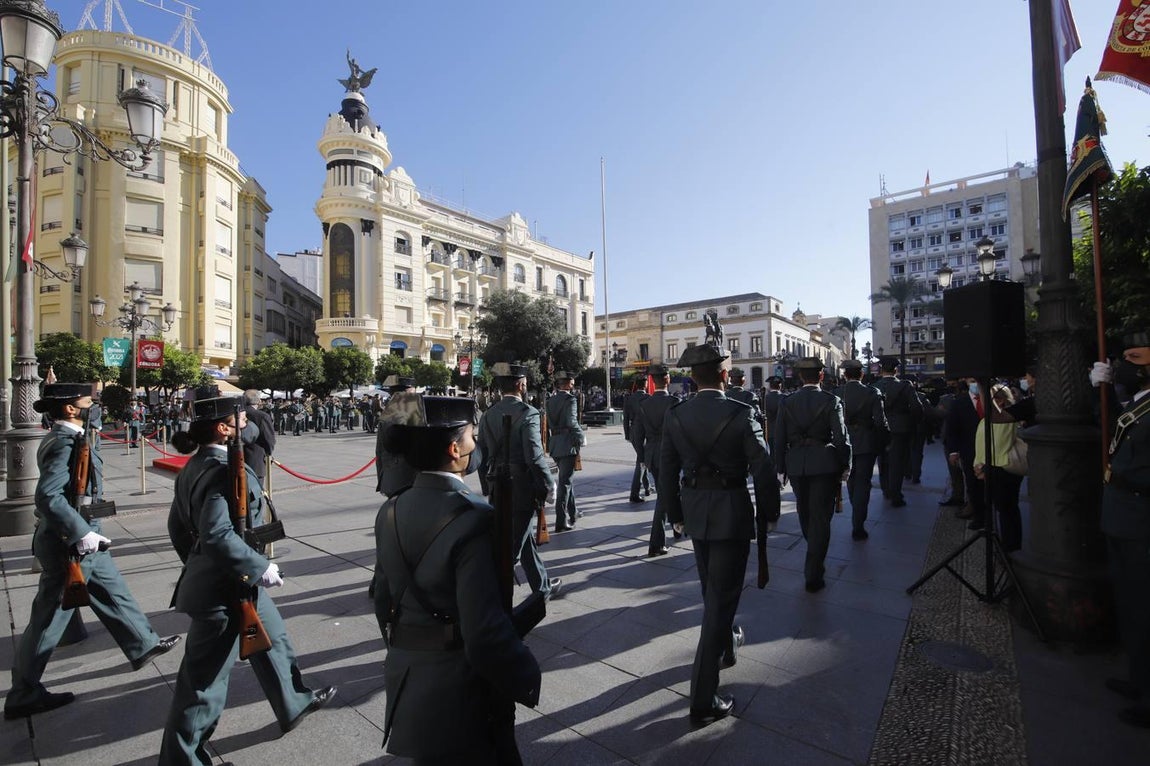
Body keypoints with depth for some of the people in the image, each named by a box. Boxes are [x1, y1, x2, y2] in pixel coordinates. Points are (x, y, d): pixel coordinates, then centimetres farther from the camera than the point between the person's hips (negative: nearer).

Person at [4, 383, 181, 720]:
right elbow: (48, 497, -31)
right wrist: (82, 533, -29)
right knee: (49, 620, 5)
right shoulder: (65, 443, -23)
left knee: (114, 592, 19)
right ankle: (23, 695, 22)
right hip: (69, 544, -10)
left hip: (82, 539, 10)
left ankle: (143, 645, 33)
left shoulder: (62, 438, 8)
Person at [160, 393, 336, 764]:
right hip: (225, 591, -11)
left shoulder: (196, 465, 4)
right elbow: (217, 534, -33)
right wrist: (260, 567, -23)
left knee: (272, 637, 25)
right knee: (205, 678, 8)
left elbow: (177, 525, 12)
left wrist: (195, 563, 22)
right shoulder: (225, 470, -26)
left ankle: (295, 703, 45)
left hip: (232, 583, 11)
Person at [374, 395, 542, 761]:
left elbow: (384, 601, 6)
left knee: (428, 753, 27)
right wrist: (526, 678, -10)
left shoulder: (391, 512, -4)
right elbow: (485, 630, -27)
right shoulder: (473, 519, -27)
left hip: (406, 681, 7)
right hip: (459, 689, -6)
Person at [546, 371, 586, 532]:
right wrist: (581, 437, -10)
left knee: (566, 478, 22)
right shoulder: (570, 399, -13)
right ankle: (561, 521, -1)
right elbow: (572, 422, -23)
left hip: (554, 445, 8)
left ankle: (572, 512, 37)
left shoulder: (550, 400, 10)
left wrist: (548, 444, 18)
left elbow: (546, 424, 12)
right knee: (565, 482, -3)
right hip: (568, 445, -8)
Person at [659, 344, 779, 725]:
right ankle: (703, 699, 8)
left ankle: (726, 643, 52)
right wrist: (770, 513, 4)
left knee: (713, 589, 26)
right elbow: (763, 471, -12)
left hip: (695, 513, 5)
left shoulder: (675, 416, -5)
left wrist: (675, 515, 13)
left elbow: (666, 472, 1)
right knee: (722, 596, 4)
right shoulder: (741, 414, -16)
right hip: (732, 515, -4)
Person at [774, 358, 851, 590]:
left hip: (796, 465, 3)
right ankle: (813, 574, 4)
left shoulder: (787, 402, 0)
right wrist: (844, 465, 4)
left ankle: (815, 560, 43)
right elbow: (841, 437, -8)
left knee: (805, 513, 21)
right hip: (824, 464, -2)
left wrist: (781, 467, 10)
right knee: (820, 517, 3)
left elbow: (780, 439, 1)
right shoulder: (831, 401, -7)